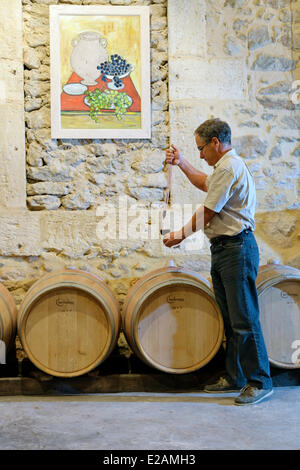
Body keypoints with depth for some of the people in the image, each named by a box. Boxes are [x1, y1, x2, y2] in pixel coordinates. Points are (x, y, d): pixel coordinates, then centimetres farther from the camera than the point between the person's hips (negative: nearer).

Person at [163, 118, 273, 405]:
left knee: (244, 318, -8)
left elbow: (206, 213, -13)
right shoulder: (228, 166, 19)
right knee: (230, 319, 12)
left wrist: (181, 235, -1)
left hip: (237, 249, -11)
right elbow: (205, 183, 41)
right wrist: (181, 164, 32)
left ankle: (259, 381, -3)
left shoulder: (228, 168, -14)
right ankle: (234, 377, 19)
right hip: (223, 249, 11)